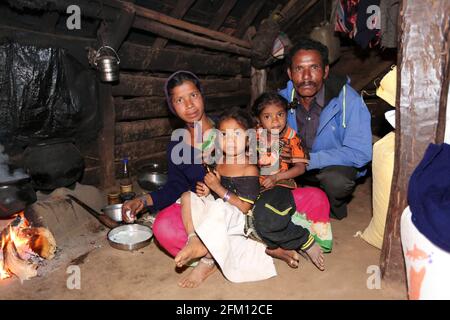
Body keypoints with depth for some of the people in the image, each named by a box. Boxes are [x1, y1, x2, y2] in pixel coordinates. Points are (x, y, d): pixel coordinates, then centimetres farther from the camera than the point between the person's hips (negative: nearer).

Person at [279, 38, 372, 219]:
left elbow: (361, 153, -29)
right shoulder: (282, 99, -14)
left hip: (338, 164, -4)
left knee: (336, 180, -36)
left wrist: (309, 159, -36)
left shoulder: (347, 99, -25)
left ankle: (335, 209, 1)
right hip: (298, 165, 4)